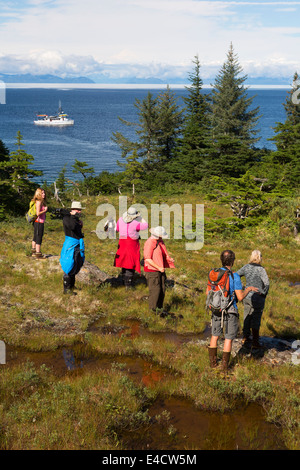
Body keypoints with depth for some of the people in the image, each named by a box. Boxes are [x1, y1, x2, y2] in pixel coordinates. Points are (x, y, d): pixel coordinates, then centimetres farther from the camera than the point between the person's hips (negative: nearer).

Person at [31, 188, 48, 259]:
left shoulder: (42, 201, 12)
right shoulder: (38, 202, -16)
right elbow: (38, 213, -22)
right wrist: (45, 210, -11)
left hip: (37, 222, 10)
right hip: (39, 222, -10)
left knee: (35, 237, 20)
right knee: (39, 238, -6)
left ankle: (33, 251, 32)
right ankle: (38, 254, -3)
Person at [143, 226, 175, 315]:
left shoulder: (160, 241, 7)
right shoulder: (150, 243, -20)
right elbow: (148, 259, -22)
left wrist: (169, 259, 0)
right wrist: (159, 268, -20)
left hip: (160, 269, 8)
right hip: (152, 270, -8)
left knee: (162, 289, 9)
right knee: (155, 289, -5)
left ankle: (159, 308, 21)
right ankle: (153, 308, 10)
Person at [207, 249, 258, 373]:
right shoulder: (234, 276, -17)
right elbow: (240, 297, -17)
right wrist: (248, 289, 1)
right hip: (230, 311, -4)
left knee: (214, 336, 18)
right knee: (228, 339, 7)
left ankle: (213, 363, 24)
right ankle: (224, 367, 11)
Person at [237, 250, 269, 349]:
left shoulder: (246, 267, -1)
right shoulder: (261, 269, -16)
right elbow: (267, 284, -25)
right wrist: (264, 293, -9)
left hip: (247, 296, 5)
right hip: (257, 298, -5)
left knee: (247, 318, 20)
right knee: (256, 320, 4)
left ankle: (245, 338, 35)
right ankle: (255, 342, 10)